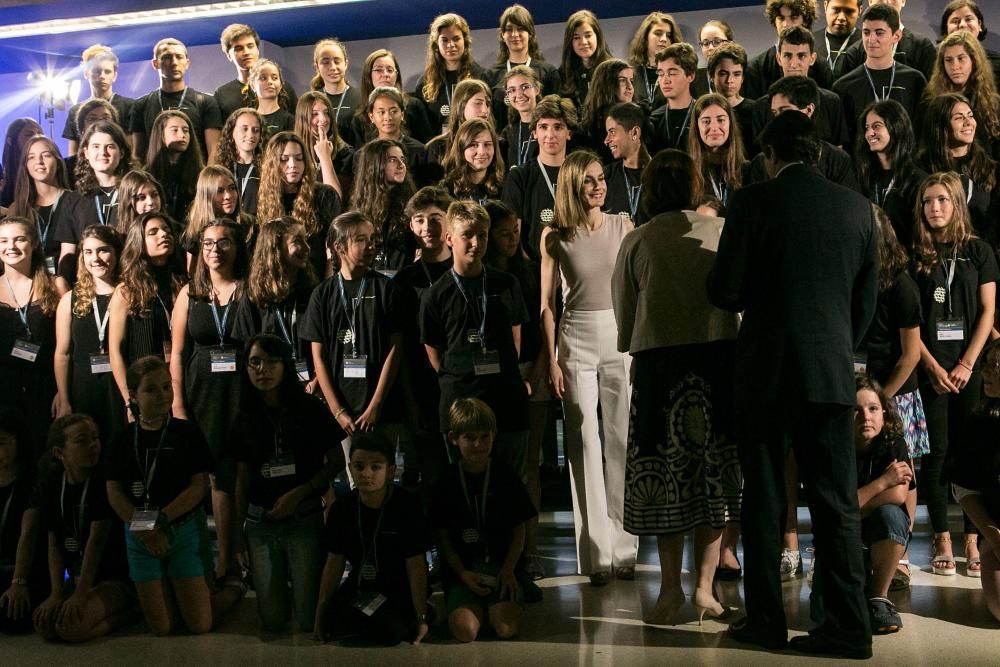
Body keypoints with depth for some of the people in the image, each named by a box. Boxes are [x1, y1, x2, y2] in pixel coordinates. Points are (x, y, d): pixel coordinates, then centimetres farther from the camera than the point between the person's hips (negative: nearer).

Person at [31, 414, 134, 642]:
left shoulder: (105, 480, -13)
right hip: (78, 576, 6)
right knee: (43, 623, -16)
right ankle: (117, 610, 5)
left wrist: (80, 594, -19)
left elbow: (97, 539, -17)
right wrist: (56, 594, -9)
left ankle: (126, 612, 2)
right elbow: (54, 543, 1)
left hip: (117, 575, -6)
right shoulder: (51, 484, 3)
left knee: (71, 628, -25)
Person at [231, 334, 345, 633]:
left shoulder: (311, 409, -2)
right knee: (272, 621, 3)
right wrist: (238, 532, 6)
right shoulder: (245, 417, 7)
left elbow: (336, 462, -2)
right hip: (260, 522, 3)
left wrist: (299, 493, -13)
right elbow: (242, 479, 10)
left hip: (305, 519, -3)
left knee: (309, 620, -4)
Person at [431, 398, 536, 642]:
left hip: (501, 565, 0)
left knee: (508, 629, -22)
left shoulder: (506, 478, 4)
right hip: (462, 569, 0)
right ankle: (479, 608, 10)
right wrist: (462, 573, -10)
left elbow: (519, 530, 6)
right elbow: (443, 537, 4)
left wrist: (508, 570, -7)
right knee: (465, 631, -23)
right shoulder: (447, 483, 3)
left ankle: (494, 608, 11)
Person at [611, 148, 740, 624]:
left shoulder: (636, 242, 1)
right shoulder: (722, 231, 2)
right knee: (714, 472, 8)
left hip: (658, 363, -1)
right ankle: (704, 586, 11)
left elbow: (625, 319, 5)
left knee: (665, 474, 8)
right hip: (719, 357, 1)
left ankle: (671, 586, 9)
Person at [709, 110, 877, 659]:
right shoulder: (856, 206, 5)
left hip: (766, 368, -3)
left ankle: (765, 620, 15)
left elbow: (724, 290, -8)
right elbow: (867, 297, 9)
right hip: (832, 371, 3)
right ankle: (846, 624, 10)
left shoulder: (753, 201, -7)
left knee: (763, 499, 9)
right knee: (836, 501, 8)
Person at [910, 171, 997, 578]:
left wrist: (966, 365, -6)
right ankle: (942, 539, 6)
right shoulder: (914, 255, 5)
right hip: (930, 367, 0)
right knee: (936, 450, 0)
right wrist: (932, 366, -7)